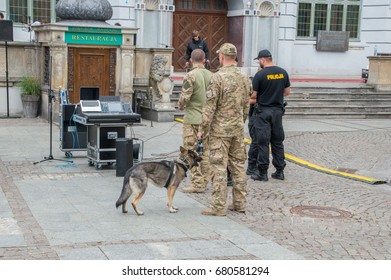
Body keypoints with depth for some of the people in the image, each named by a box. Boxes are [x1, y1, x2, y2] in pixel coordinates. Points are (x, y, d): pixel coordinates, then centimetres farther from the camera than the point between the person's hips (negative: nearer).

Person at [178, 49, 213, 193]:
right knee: (204, 151, 13)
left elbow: (185, 96, -15)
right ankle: (204, 181, 17)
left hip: (192, 119, -6)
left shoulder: (190, 76, -13)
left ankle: (197, 183, 0)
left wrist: (180, 105, 5)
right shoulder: (211, 75, 5)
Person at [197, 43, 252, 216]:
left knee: (219, 167, -3)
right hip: (238, 130, 7)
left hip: (220, 130, -7)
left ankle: (218, 207, -1)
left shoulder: (218, 77, -14)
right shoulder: (244, 78, 7)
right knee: (238, 165, 12)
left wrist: (202, 129, -7)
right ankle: (239, 203, 18)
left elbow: (210, 107, -15)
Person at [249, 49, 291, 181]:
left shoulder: (260, 74, -13)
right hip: (278, 110, 5)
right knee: (277, 141, 13)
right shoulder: (283, 72, 3)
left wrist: (251, 101, 12)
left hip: (263, 111, -5)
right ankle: (280, 171, 16)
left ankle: (262, 172, 3)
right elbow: (287, 92, 11)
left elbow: (253, 96, -9)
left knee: (263, 142, 1)